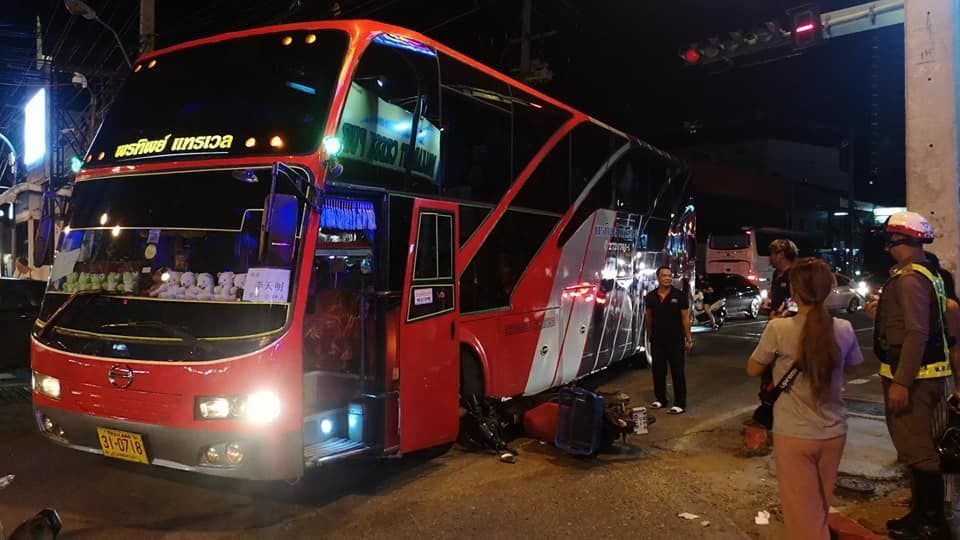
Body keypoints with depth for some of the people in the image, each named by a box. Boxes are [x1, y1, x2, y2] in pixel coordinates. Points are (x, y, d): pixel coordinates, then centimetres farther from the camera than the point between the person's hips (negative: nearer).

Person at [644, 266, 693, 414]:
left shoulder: (679, 295, -6)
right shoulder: (650, 296, 3)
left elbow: (685, 318, -5)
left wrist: (689, 338, -6)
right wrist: (649, 335, 12)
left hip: (675, 340, -3)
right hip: (657, 340, 4)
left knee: (677, 372, 0)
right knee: (658, 370, 11)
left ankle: (680, 404, 4)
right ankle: (661, 399, 26)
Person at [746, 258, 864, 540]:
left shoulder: (779, 329, -18)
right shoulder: (844, 329, -6)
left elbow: (753, 370, -3)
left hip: (794, 435, -4)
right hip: (833, 433, 4)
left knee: (803, 515, 10)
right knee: (820, 510, 23)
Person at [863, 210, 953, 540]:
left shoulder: (910, 279, -18)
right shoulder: (927, 274, 15)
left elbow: (917, 334, -25)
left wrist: (901, 382, -25)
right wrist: (880, 314, 16)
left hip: (912, 377, -11)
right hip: (920, 375, 11)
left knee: (917, 450, -3)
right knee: (915, 447, 19)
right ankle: (922, 513, 31)